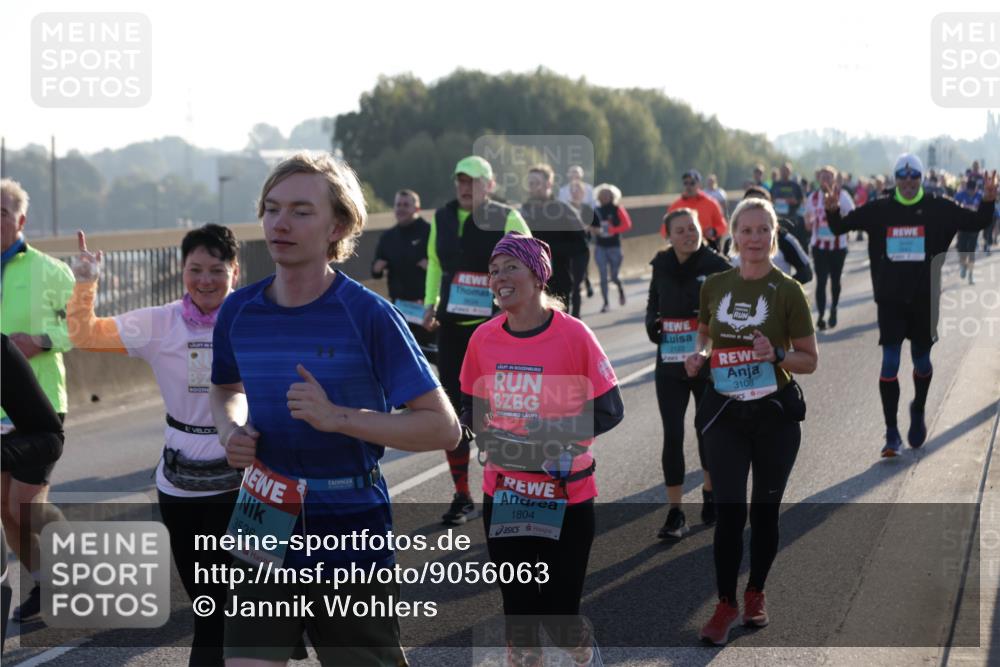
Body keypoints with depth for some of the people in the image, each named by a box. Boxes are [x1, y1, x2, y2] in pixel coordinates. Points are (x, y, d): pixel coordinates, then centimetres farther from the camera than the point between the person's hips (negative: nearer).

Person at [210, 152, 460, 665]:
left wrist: (338, 417, -24)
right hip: (266, 532, 3)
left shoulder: (368, 315, -12)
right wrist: (231, 430, -1)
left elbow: (443, 427, -13)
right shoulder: (239, 311, 1)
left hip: (351, 536, -3)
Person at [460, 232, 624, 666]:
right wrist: (484, 432, -7)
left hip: (566, 498, -3)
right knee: (518, 609, 10)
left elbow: (610, 410, -8)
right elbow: (470, 404, 14)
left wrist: (562, 432, -23)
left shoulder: (573, 334, -12)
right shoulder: (483, 338, 0)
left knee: (559, 614, -1)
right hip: (503, 495, 4)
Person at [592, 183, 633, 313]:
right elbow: (592, 227, 10)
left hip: (614, 247, -2)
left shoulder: (617, 209, -5)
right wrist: (595, 230, -13)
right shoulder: (596, 211, 3)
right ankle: (605, 303, 2)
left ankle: (620, 289, 39)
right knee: (603, 276, -4)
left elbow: (627, 225, -12)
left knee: (613, 276, 5)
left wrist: (612, 230, -20)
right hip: (600, 247, 2)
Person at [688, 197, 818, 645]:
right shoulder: (714, 286, 1)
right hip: (724, 411, 1)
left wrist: (776, 355, -22)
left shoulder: (787, 291, -7)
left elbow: (810, 360, -3)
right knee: (729, 510, -4)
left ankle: (755, 595, 29)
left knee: (764, 508, 11)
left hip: (774, 412, -1)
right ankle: (726, 605, 6)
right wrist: (699, 356, -3)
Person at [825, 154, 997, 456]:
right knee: (889, 364, -6)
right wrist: (832, 211, -20)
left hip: (925, 299, 1)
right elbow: (841, 227, 2)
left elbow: (975, 222, -4)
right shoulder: (879, 210, -1)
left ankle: (918, 411, 43)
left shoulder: (939, 209, -2)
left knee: (921, 361, 14)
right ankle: (892, 434, 2)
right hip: (890, 299, -1)